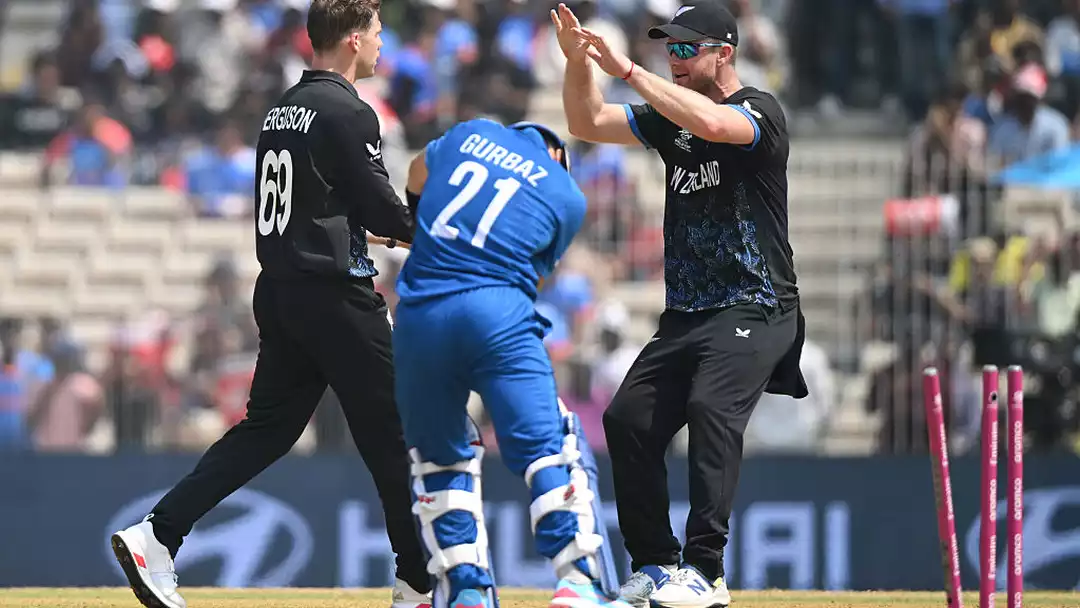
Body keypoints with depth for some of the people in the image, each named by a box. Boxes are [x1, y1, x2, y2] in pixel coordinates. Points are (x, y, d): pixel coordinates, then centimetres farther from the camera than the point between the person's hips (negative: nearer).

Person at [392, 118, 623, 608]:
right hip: (499, 312, -3)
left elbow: (415, 179, 36)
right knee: (546, 446, -4)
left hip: (418, 313, 3)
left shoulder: (469, 133, 21)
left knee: (440, 457, 16)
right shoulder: (568, 196, 15)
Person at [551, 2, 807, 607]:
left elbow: (712, 124, -29)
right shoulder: (671, 117, 15)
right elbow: (589, 123, 12)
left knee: (711, 407, -27)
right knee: (628, 418, -2)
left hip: (755, 309, -8)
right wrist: (579, 62, -6)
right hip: (685, 314, 8)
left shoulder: (760, 110, -8)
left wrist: (629, 70, -28)